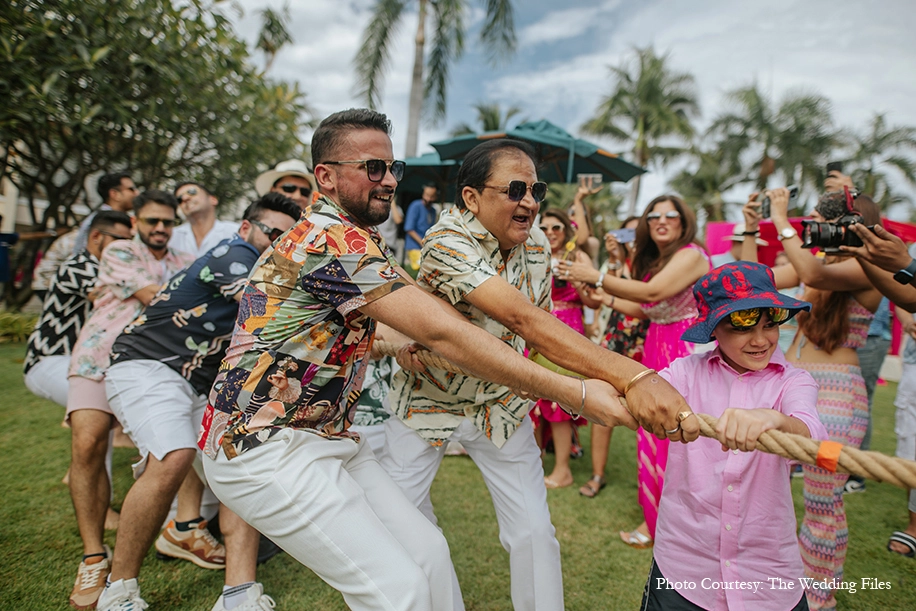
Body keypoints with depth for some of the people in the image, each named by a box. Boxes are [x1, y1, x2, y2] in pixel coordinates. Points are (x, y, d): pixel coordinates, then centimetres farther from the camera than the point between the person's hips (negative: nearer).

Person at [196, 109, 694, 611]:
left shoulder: (350, 239, 12)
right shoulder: (331, 238, -22)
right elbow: (442, 333, -30)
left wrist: (404, 347, 9)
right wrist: (573, 393, -27)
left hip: (325, 437, 9)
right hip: (266, 450, -9)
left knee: (426, 551, 6)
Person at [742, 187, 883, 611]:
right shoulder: (819, 260, 11)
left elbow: (813, 275, -30)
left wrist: (781, 220, -22)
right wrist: (751, 229, 5)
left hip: (835, 392, -7)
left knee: (823, 503, 3)